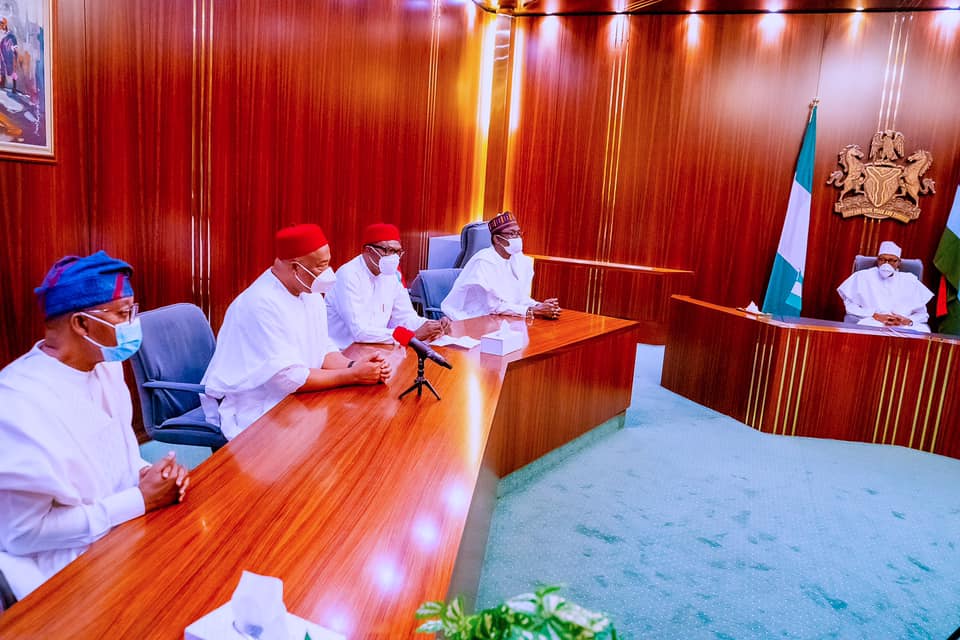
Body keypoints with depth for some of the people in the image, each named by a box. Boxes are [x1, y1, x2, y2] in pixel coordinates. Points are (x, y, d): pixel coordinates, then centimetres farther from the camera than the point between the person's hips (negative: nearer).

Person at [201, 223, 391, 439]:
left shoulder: (311, 293, 5)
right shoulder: (262, 303, -24)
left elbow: (322, 350, 7)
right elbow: (289, 378, -25)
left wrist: (353, 365, -13)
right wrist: (352, 375, -21)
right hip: (250, 416, -8)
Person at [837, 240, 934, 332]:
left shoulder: (910, 281, 18)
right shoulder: (863, 276, 11)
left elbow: (922, 314, 13)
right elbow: (850, 306, 2)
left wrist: (908, 321, -9)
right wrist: (875, 316, -10)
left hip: (904, 327, 2)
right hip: (872, 325, -2)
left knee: (923, 333, -30)